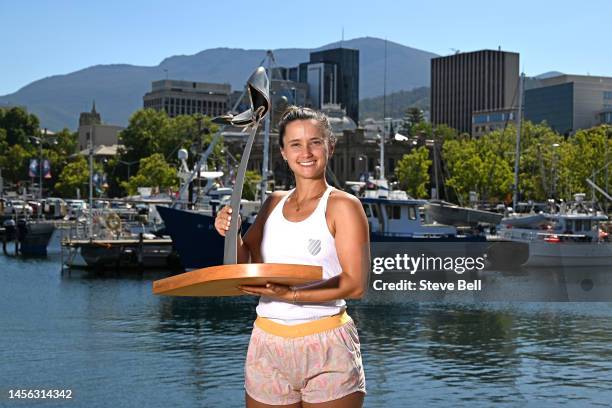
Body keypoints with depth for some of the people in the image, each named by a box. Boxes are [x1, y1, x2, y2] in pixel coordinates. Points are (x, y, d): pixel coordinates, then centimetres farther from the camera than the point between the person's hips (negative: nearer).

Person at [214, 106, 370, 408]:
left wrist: (292, 295, -24)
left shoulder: (343, 206, -6)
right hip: (268, 344, 4)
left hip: (327, 348, -4)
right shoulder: (274, 203, 10)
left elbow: (355, 285, -13)